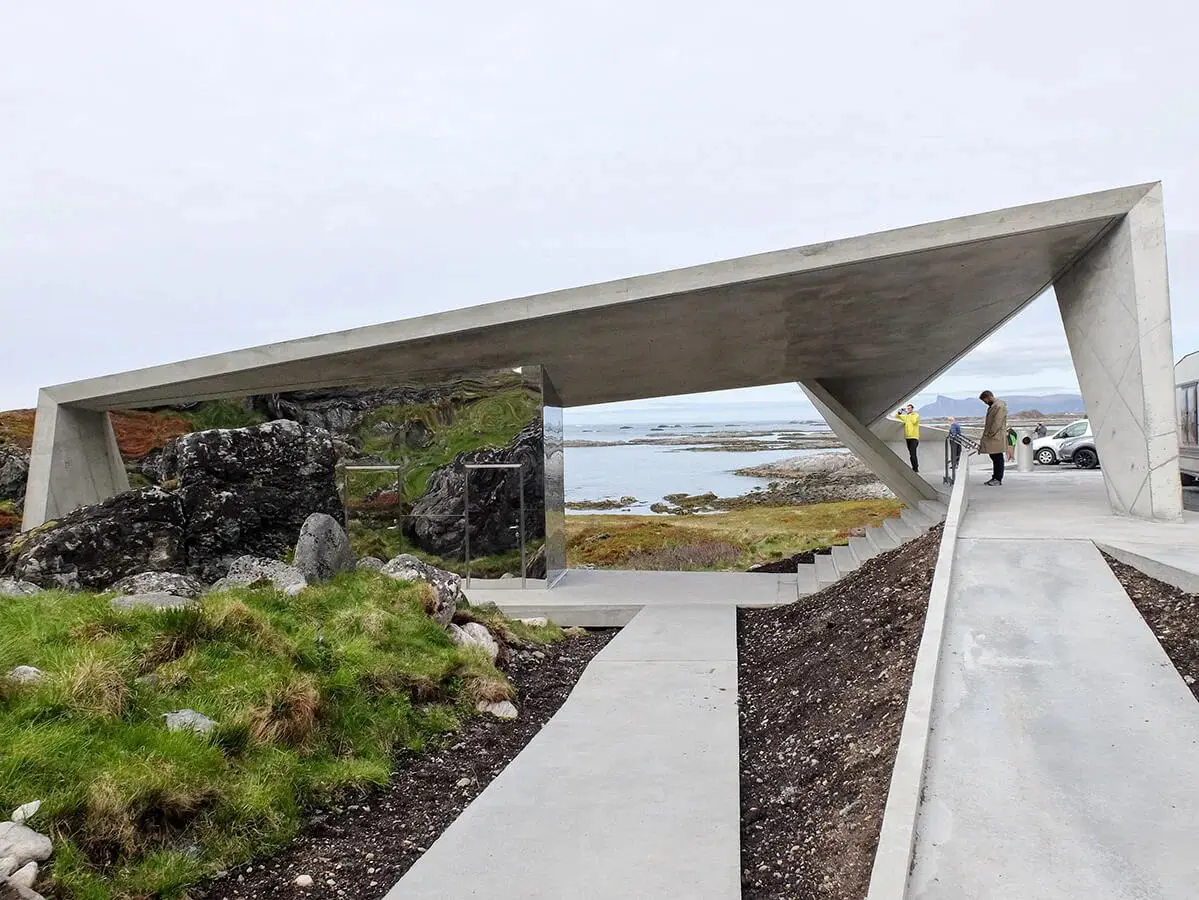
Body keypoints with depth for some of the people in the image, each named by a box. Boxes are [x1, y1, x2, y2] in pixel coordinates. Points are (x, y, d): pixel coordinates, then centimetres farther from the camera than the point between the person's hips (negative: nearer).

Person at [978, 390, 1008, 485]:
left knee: (998, 458, -4)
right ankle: (995, 477, 20)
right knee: (994, 458, 13)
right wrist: (986, 434, 16)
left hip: (996, 437, -10)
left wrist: (990, 434, -18)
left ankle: (999, 479, -1)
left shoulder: (1000, 406, -14)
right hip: (991, 436, 10)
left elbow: (997, 423, -20)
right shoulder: (992, 406, 18)